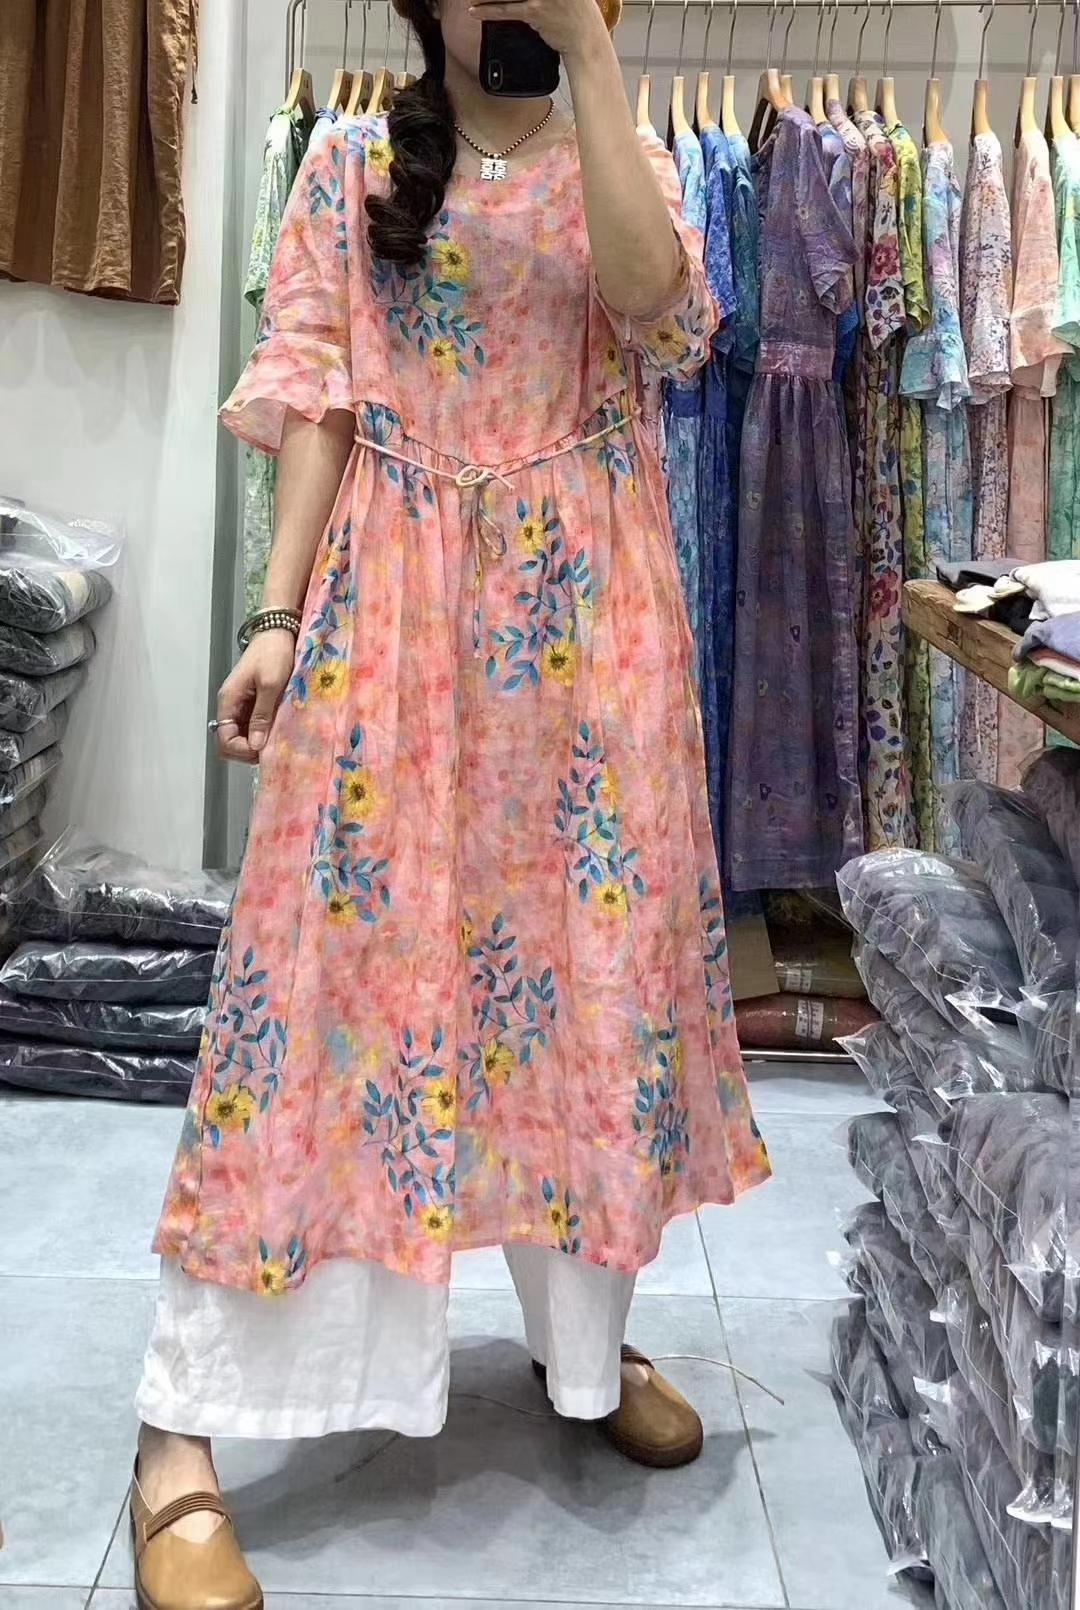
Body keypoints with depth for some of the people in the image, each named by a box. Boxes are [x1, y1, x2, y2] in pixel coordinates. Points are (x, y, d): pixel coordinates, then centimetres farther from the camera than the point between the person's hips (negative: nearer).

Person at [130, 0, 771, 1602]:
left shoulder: (626, 164, 13)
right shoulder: (356, 162, 10)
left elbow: (655, 303, -11)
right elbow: (315, 395, 1)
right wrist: (278, 615, -9)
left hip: (585, 615, 2)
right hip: (400, 605, -2)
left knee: (593, 942, 4)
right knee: (354, 936, -8)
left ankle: (583, 1335, 23)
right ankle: (184, 1423, -3)